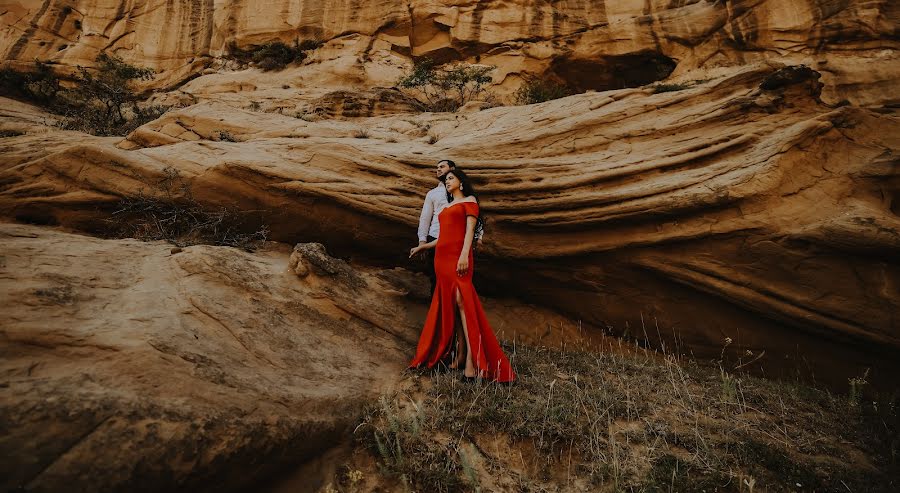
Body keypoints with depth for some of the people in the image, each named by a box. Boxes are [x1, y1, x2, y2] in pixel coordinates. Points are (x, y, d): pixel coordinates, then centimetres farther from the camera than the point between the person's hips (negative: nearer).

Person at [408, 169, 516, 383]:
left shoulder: (469, 201, 8)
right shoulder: (446, 207, 27)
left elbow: (470, 230, -5)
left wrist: (464, 255, -19)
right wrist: (422, 247, 34)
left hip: (457, 256, -7)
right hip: (441, 257, 7)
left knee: (461, 301, -19)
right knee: (447, 305, 0)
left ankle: (472, 360, -23)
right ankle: (460, 354, 2)